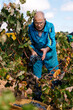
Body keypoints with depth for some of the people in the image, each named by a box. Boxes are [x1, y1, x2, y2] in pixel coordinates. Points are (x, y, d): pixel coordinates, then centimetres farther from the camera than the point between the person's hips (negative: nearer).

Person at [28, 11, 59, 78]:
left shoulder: (50, 26, -19)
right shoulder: (30, 28, -14)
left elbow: (52, 41, -22)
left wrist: (46, 49, -40)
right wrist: (32, 51, -23)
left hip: (49, 54, -1)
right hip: (37, 54, 1)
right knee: (36, 76, 12)